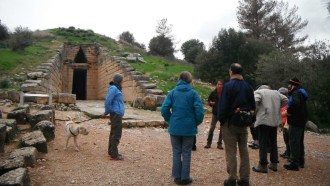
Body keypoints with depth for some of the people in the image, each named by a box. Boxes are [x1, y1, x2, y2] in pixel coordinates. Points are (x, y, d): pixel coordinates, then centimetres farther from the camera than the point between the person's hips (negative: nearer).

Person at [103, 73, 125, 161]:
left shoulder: (116, 88, 14)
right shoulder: (113, 88, -15)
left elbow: (108, 102, 19)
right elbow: (107, 102, -20)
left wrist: (107, 112, 12)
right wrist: (107, 112, -7)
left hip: (117, 115, 10)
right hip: (116, 114, -10)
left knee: (114, 133, 17)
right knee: (116, 134, -5)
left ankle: (111, 151, 28)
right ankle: (114, 155, 1)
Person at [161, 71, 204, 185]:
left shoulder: (173, 92, 0)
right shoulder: (193, 93, -6)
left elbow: (164, 109, -6)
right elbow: (199, 111, -13)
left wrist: (170, 120, 10)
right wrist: (197, 122, 5)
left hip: (175, 128, 2)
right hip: (189, 128, -2)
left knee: (176, 152, 13)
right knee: (186, 153, 9)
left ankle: (177, 177, 19)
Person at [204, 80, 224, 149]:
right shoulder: (213, 93, -4)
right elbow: (209, 100, 9)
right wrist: (210, 103, -11)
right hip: (215, 113, 0)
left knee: (222, 129, 6)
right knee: (211, 128, -1)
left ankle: (219, 144, 18)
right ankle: (208, 143, 10)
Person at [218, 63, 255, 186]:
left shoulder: (228, 86, -12)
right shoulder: (248, 87, 7)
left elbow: (223, 106, -14)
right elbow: (252, 106, 10)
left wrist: (221, 120, -4)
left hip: (230, 123, -6)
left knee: (231, 152, 1)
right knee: (244, 151, 13)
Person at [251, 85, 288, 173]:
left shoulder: (258, 92, 0)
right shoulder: (276, 93, 18)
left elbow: (255, 102, -17)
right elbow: (286, 100, 15)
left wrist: (256, 112, -3)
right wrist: (277, 107, 16)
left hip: (263, 120, -6)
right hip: (275, 121, 6)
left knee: (263, 143, -2)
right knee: (273, 142, 16)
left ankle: (263, 165, -1)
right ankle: (274, 164, 24)